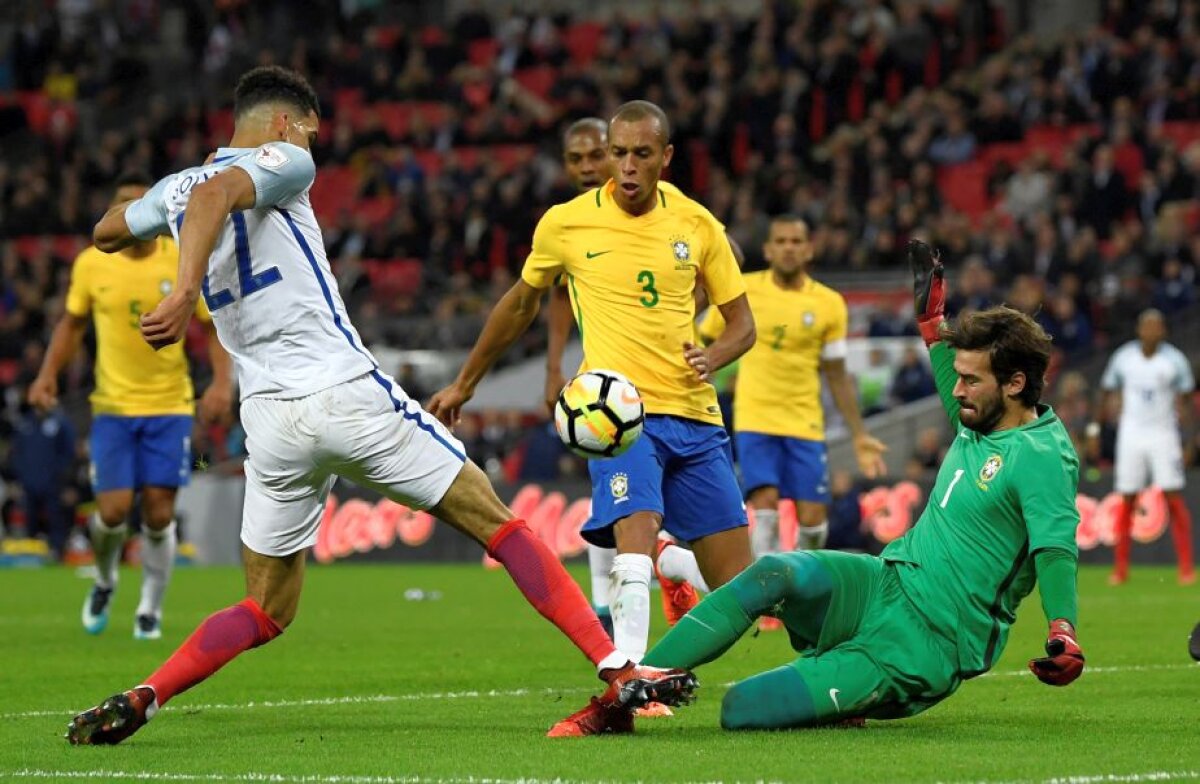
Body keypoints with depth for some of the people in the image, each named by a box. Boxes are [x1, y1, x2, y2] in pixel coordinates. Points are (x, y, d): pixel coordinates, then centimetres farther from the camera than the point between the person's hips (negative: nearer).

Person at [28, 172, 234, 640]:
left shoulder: (185, 263, -6)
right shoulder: (91, 263, -2)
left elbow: (215, 327, 0)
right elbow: (73, 323, 12)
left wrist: (222, 382, -15)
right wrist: (48, 374, -2)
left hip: (169, 406, -1)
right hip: (112, 406, 1)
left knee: (158, 514, -4)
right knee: (113, 510, -9)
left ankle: (150, 610, 16)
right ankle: (105, 581, 24)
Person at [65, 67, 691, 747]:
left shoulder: (174, 190, 15)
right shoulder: (282, 162, -2)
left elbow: (105, 235, 35)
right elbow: (215, 192, -24)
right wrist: (186, 291, -33)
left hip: (270, 422, 6)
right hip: (349, 396, -5)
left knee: (267, 612, 16)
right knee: (500, 524, 3)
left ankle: (140, 699, -5)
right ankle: (620, 673, -4)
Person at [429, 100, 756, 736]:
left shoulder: (697, 226, 6)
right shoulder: (565, 223, 2)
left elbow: (742, 323, 14)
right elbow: (521, 304, 19)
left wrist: (714, 356, -10)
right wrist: (463, 384, 26)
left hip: (693, 415, 4)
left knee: (737, 581, -2)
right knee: (637, 527, -31)